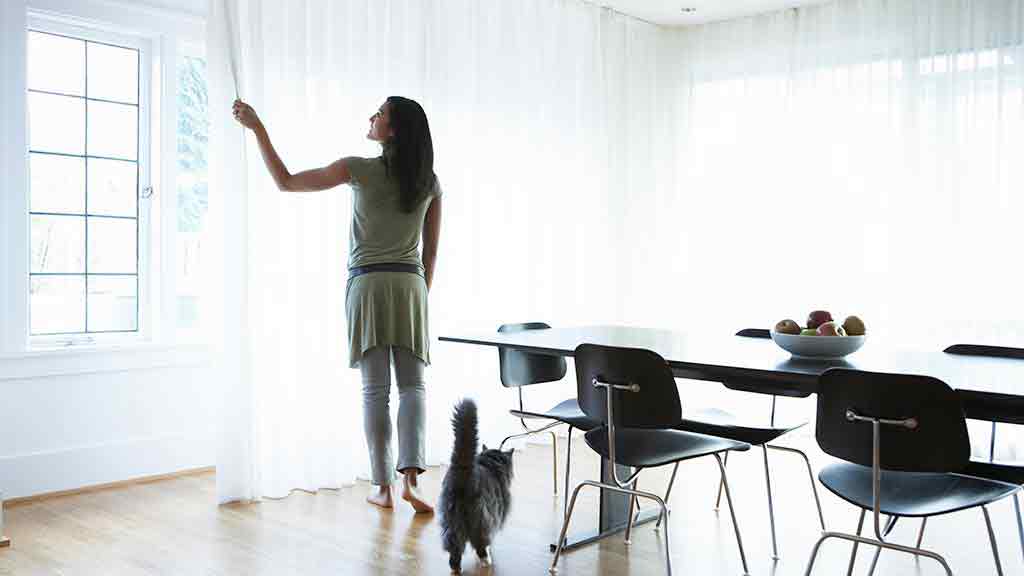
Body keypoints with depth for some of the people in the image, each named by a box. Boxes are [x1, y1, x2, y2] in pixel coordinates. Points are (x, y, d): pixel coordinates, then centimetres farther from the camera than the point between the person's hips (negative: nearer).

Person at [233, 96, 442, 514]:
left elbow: (285, 181, -2)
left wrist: (257, 127, 3)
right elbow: (431, 251, 8)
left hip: (368, 285, -2)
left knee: (375, 389, 3)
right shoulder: (429, 182, 5)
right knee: (413, 385, 6)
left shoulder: (360, 169, -6)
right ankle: (410, 476, -10)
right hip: (409, 286, 2)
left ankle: (383, 487, 7)